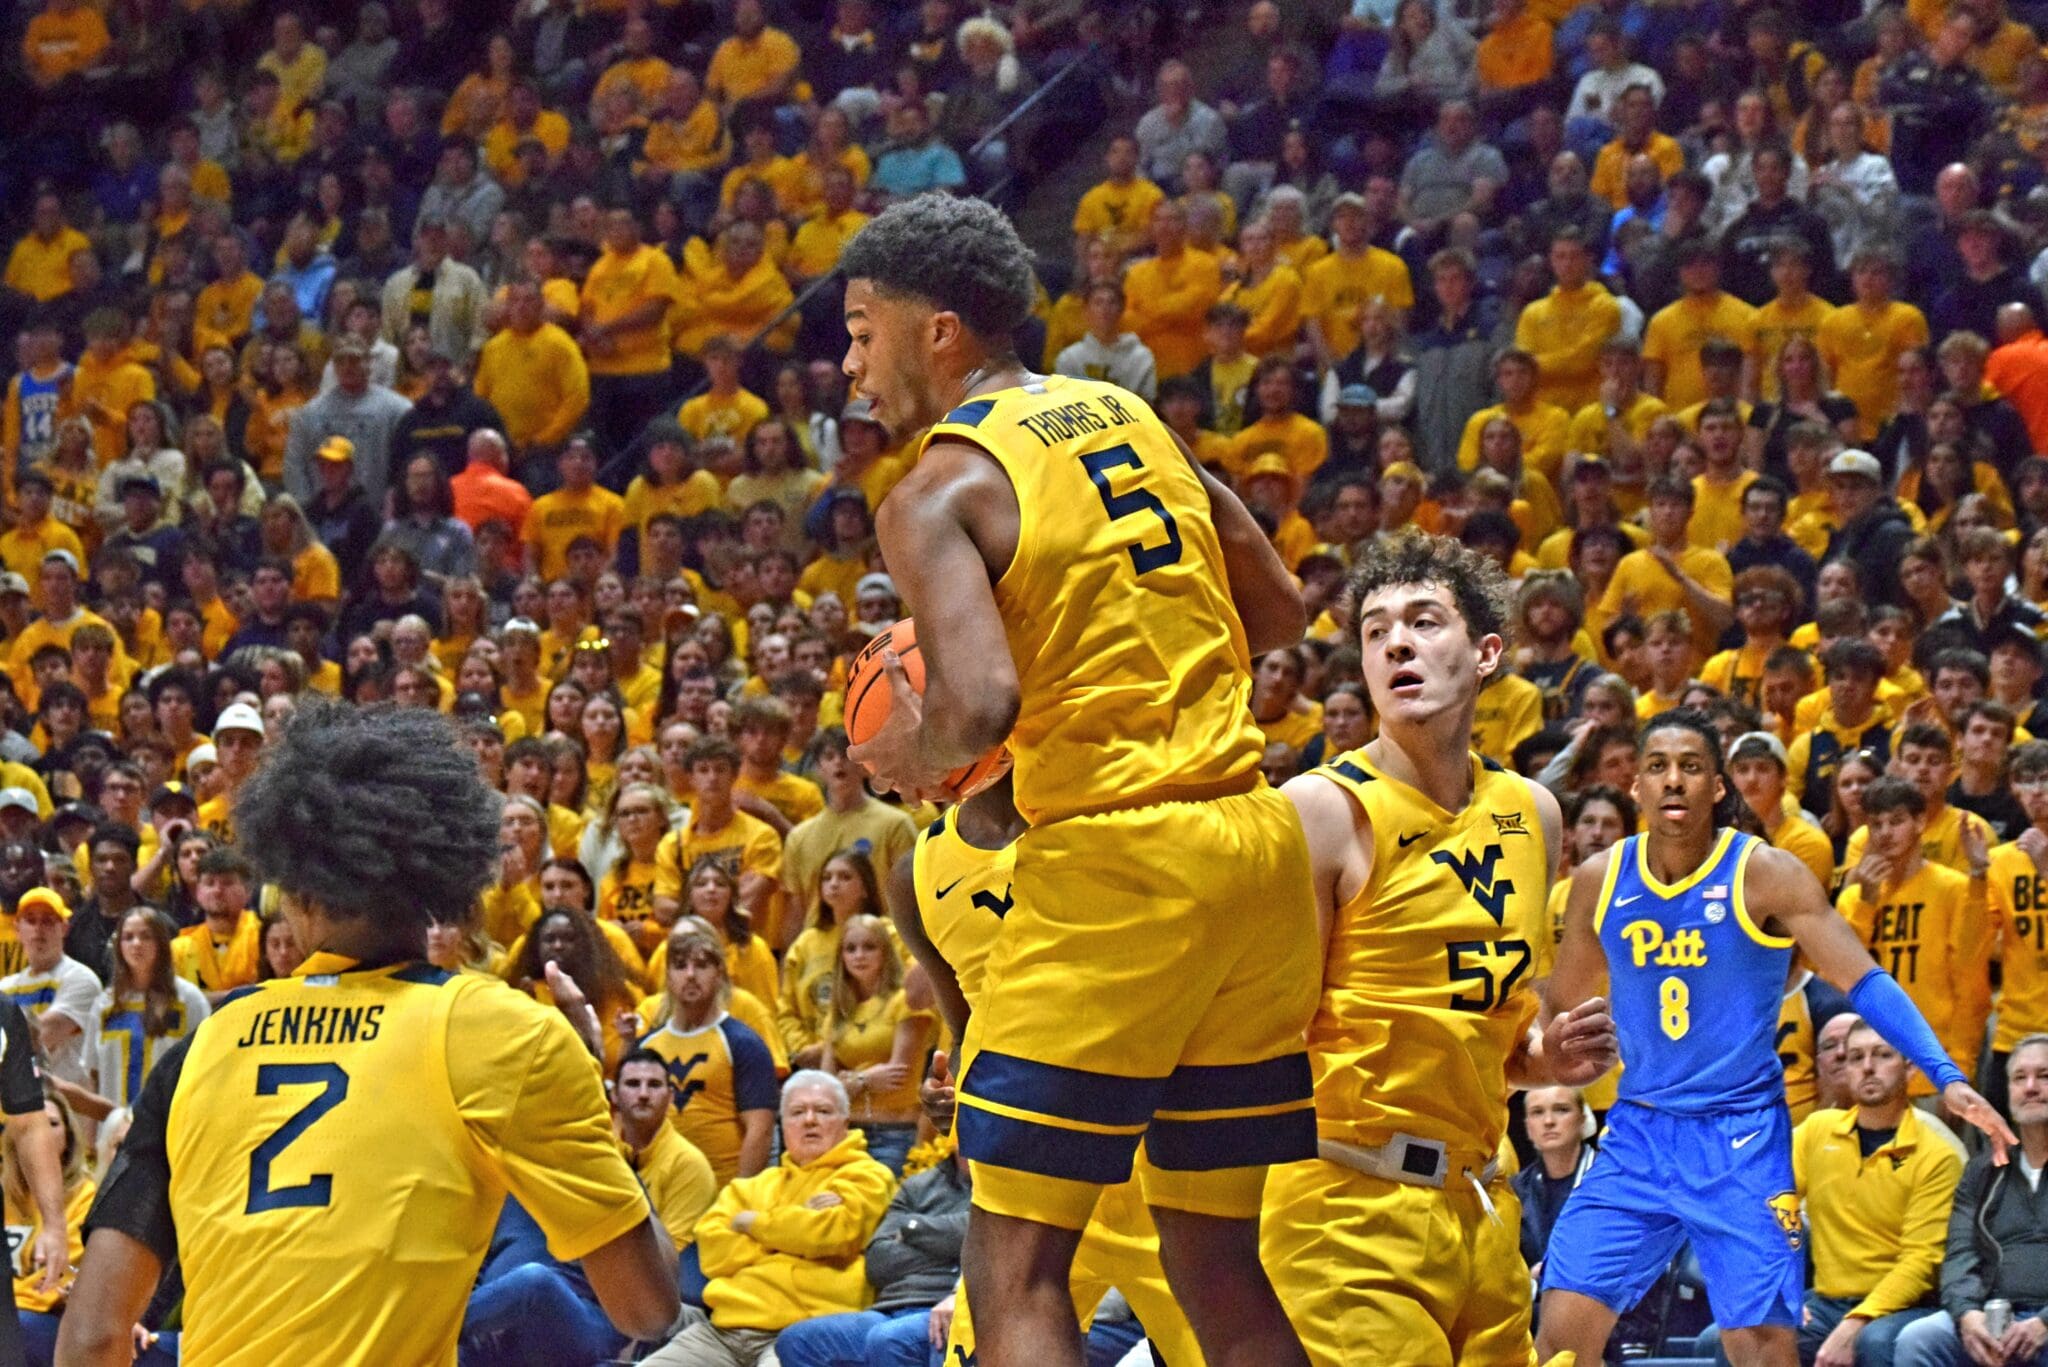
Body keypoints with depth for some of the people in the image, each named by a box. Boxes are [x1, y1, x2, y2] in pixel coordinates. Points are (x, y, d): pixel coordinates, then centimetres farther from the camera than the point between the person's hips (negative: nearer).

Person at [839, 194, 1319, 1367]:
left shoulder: (940, 493, -8)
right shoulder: (1130, 417, 14)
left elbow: (979, 706, -22)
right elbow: (1281, 611, 19)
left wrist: (910, 760, -2)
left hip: (1115, 858, -8)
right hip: (1257, 843, 8)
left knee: (1018, 1267, -3)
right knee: (1217, 1260, 15)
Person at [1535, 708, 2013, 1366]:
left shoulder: (1765, 874, -7)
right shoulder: (1600, 879, 3)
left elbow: (1865, 982, -12)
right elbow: (1558, 1004, 18)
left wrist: (1946, 1076, -23)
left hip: (1742, 1139, -3)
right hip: (1637, 1134, 3)